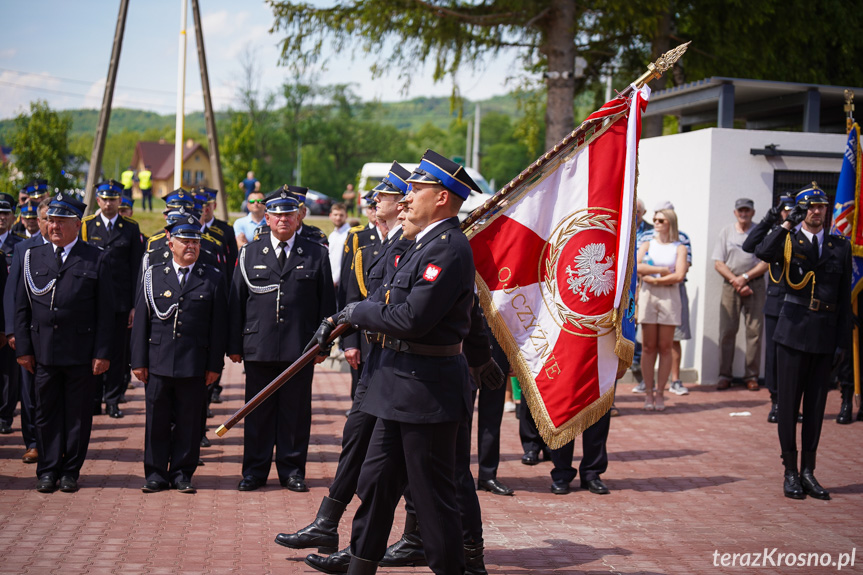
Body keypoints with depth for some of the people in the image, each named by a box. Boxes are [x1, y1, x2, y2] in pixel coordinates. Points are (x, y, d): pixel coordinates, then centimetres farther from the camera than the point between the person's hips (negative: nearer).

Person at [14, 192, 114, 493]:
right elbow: (21, 307, 9)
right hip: (44, 351, 2)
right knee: (46, 412, 7)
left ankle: (71, 471, 16)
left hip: (81, 352, -2)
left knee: (78, 413, 5)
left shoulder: (96, 260, 0)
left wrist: (102, 353, -6)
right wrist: (23, 348, 3)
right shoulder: (33, 257, 8)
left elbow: (105, 311, -1)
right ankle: (48, 470, 17)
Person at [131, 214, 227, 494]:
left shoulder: (213, 279, 6)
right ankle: (156, 473, 15)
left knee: (189, 422, 4)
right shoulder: (153, 275, 8)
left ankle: (182, 473, 15)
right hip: (158, 362, 1)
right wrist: (139, 361, 1)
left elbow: (218, 326, 4)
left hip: (195, 365, 0)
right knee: (157, 420, 5)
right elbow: (141, 321, 6)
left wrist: (215, 365, -1)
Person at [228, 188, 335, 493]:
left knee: (296, 411, 5)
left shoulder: (316, 254, 7)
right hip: (259, 349, 1)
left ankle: (292, 469, 16)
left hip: (300, 349, 0)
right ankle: (255, 470, 15)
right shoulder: (249, 253, 9)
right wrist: (235, 345, 3)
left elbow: (327, 304, 7)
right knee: (258, 411, 5)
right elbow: (236, 301, 8)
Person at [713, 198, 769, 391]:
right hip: (731, 286, 1)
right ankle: (724, 375, 4)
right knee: (727, 330, -2)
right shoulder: (726, 232, 11)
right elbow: (718, 263, 6)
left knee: (754, 331, -4)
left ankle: (751, 376, 1)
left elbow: (766, 263, -1)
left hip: (755, 285, -1)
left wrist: (745, 277, -11)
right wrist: (735, 281, -7)